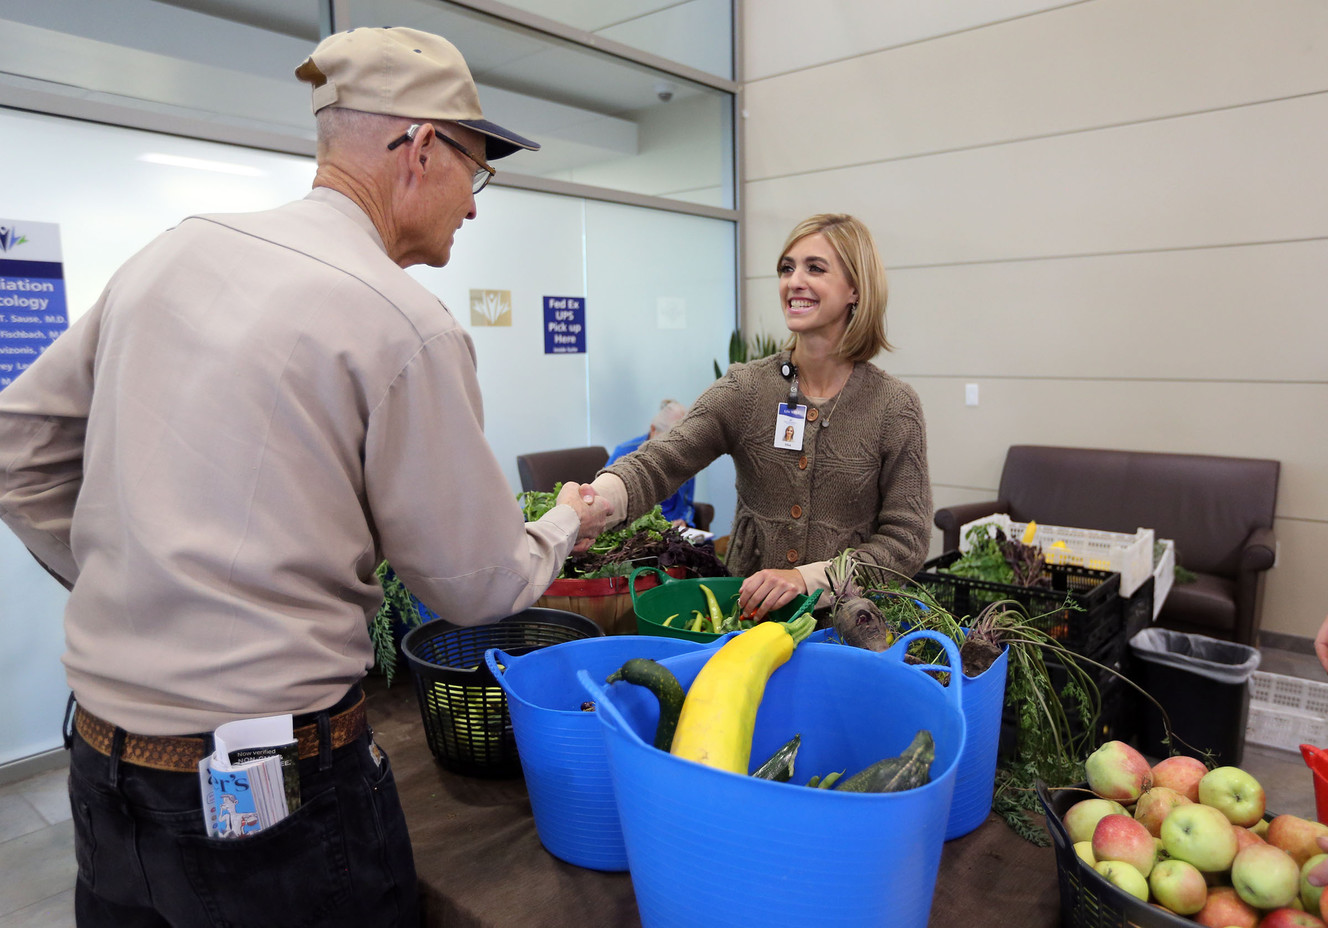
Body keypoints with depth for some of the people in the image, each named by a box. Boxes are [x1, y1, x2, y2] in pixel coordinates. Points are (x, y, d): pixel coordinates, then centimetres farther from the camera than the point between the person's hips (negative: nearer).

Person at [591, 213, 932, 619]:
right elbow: (656, 463, -12)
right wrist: (595, 502, -33)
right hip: (747, 612, 1)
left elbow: (907, 540, -3)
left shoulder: (895, 407, -3)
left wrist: (808, 577, -17)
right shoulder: (744, 388, 1)